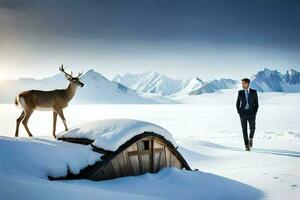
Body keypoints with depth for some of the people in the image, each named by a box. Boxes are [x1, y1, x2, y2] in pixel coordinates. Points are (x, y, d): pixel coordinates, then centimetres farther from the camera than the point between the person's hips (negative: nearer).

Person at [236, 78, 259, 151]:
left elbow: (256, 103, 3)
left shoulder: (254, 92, 1)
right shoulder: (240, 92, 4)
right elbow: (238, 103, 9)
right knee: (244, 129, -4)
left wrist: (255, 113, -6)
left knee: (252, 128, -12)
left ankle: (250, 138, 19)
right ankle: (247, 145, 2)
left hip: (251, 113, 0)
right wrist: (239, 112, -1)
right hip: (243, 113, 0)